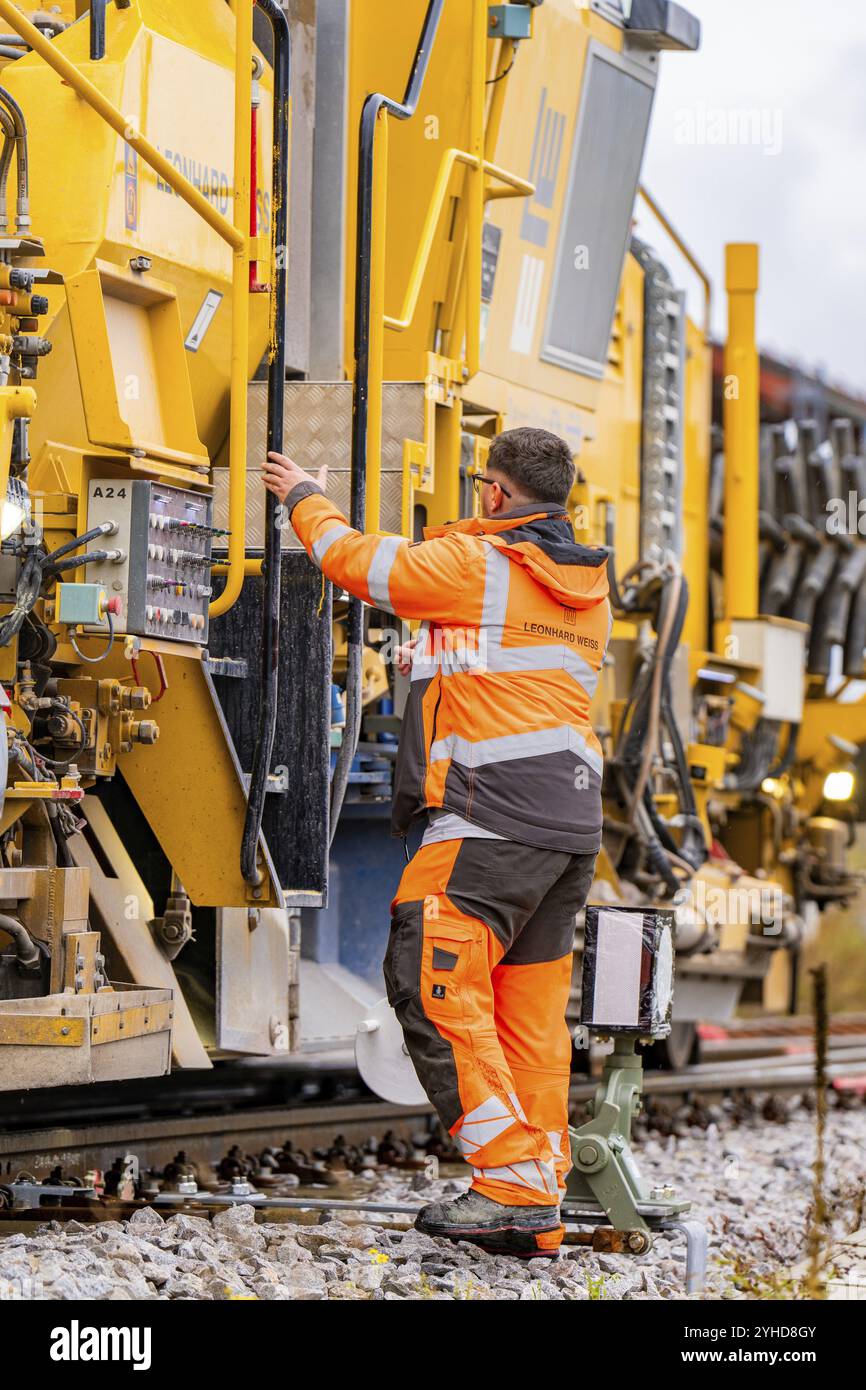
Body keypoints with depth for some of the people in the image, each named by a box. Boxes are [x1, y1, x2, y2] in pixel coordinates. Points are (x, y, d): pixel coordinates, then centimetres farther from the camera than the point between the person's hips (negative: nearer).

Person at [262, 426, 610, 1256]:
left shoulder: (474, 563, -4)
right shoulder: (587, 586, 18)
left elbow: (358, 563, 7)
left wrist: (305, 499, 24)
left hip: (494, 814, -8)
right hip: (573, 818, 8)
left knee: (432, 985, -9)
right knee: (531, 1015, 9)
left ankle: (515, 1182, -17)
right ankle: (538, 1215, 8)